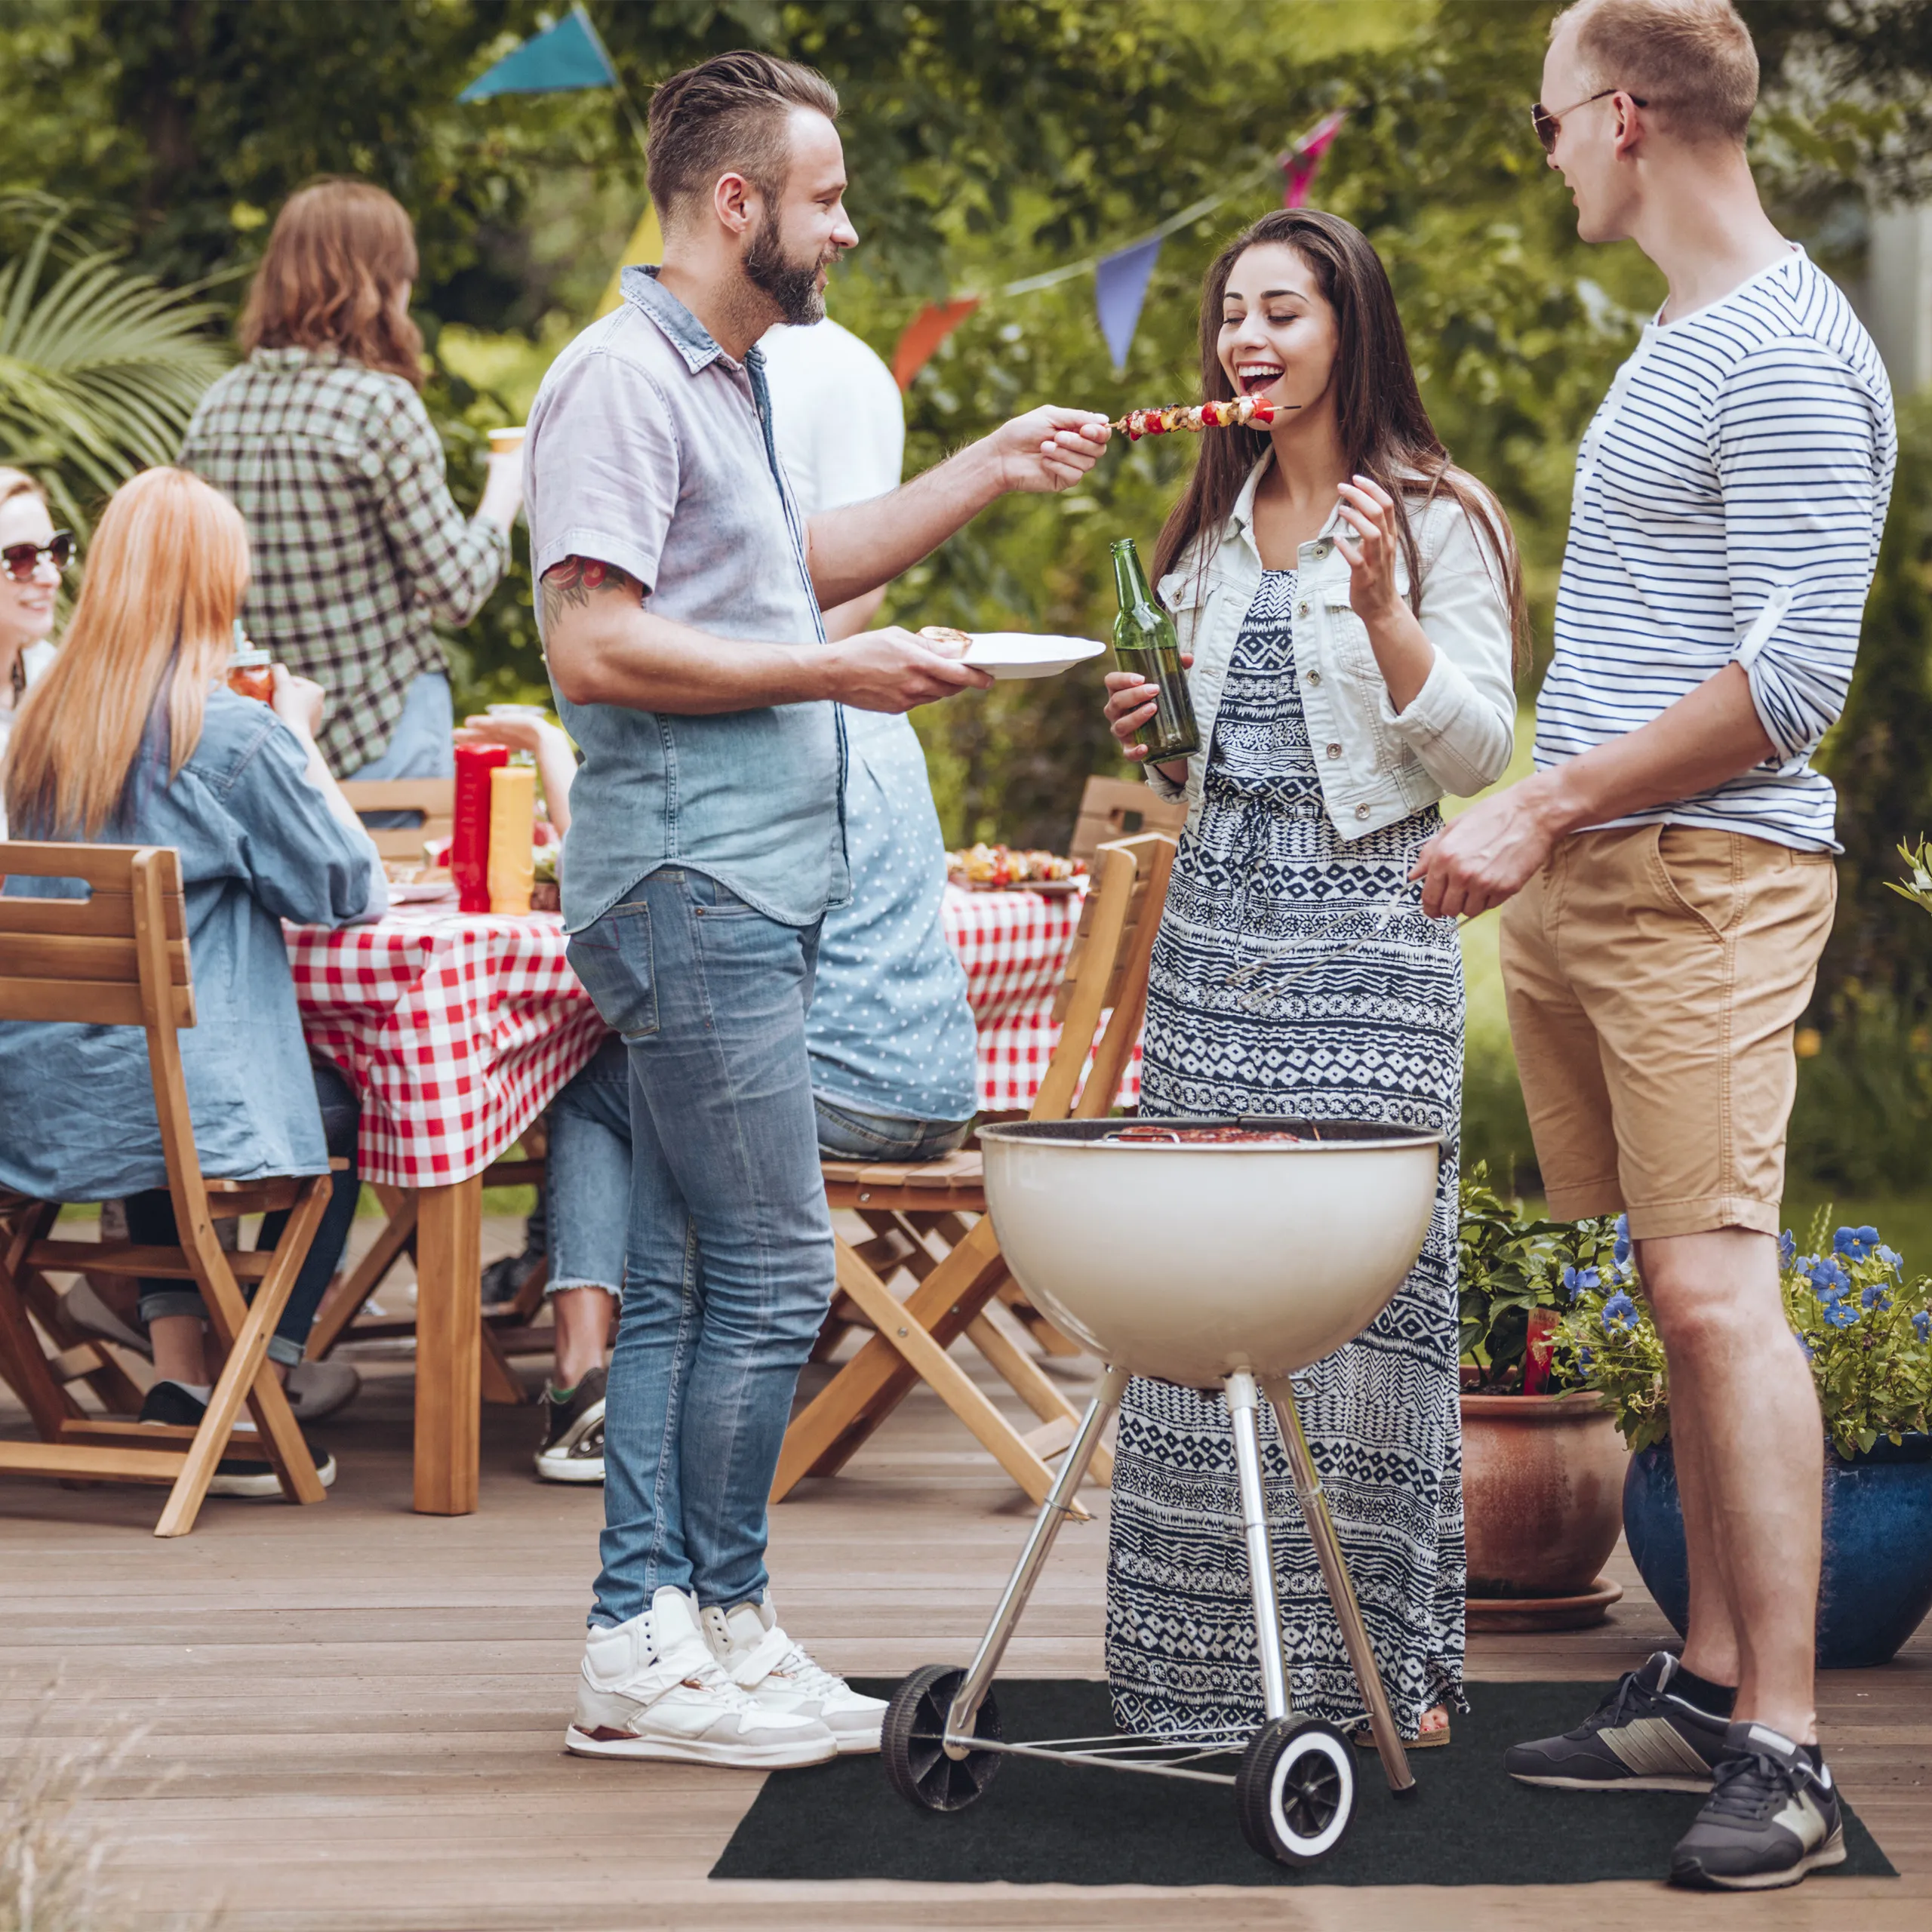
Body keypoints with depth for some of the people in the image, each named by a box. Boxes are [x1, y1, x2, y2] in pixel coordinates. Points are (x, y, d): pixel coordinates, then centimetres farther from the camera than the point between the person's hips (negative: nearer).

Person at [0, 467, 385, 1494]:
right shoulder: (239, 734, -15)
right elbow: (350, 890, -6)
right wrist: (301, 739, 3)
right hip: (182, 1106, -5)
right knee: (342, 1110, 24)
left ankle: (176, 1373, 26)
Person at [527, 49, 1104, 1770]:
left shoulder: (726, 378, 20)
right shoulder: (623, 379, -12)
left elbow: (791, 564, 35)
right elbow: (593, 644, -20)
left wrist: (993, 470, 30)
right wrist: (831, 673, -16)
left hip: (743, 896, 10)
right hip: (691, 888, -10)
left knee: (684, 1280, 9)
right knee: (773, 1272, -7)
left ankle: (644, 1645, 12)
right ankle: (716, 1627, 1)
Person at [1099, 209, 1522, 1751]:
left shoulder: (1436, 520, -1)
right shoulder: (1216, 528, 18)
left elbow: (1479, 752, -7)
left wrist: (1384, 612, -19)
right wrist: (1154, 738, 5)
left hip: (1368, 927, -6)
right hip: (1219, 914, 6)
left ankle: (1389, 1655, -1)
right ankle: (1216, 1651, 7)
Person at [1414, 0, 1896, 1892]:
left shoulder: (1787, 354, -13)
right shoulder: (1676, 342, 18)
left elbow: (1791, 677, -19)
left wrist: (1541, 812, -17)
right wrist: (1547, 835, 18)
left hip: (1706, 873, -9)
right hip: (1591, 875, 9)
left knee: (1717, 1292, -13)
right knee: (1680, 1295, 10)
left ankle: (1783, 1755, -13)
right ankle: (1709, 1684, 15)